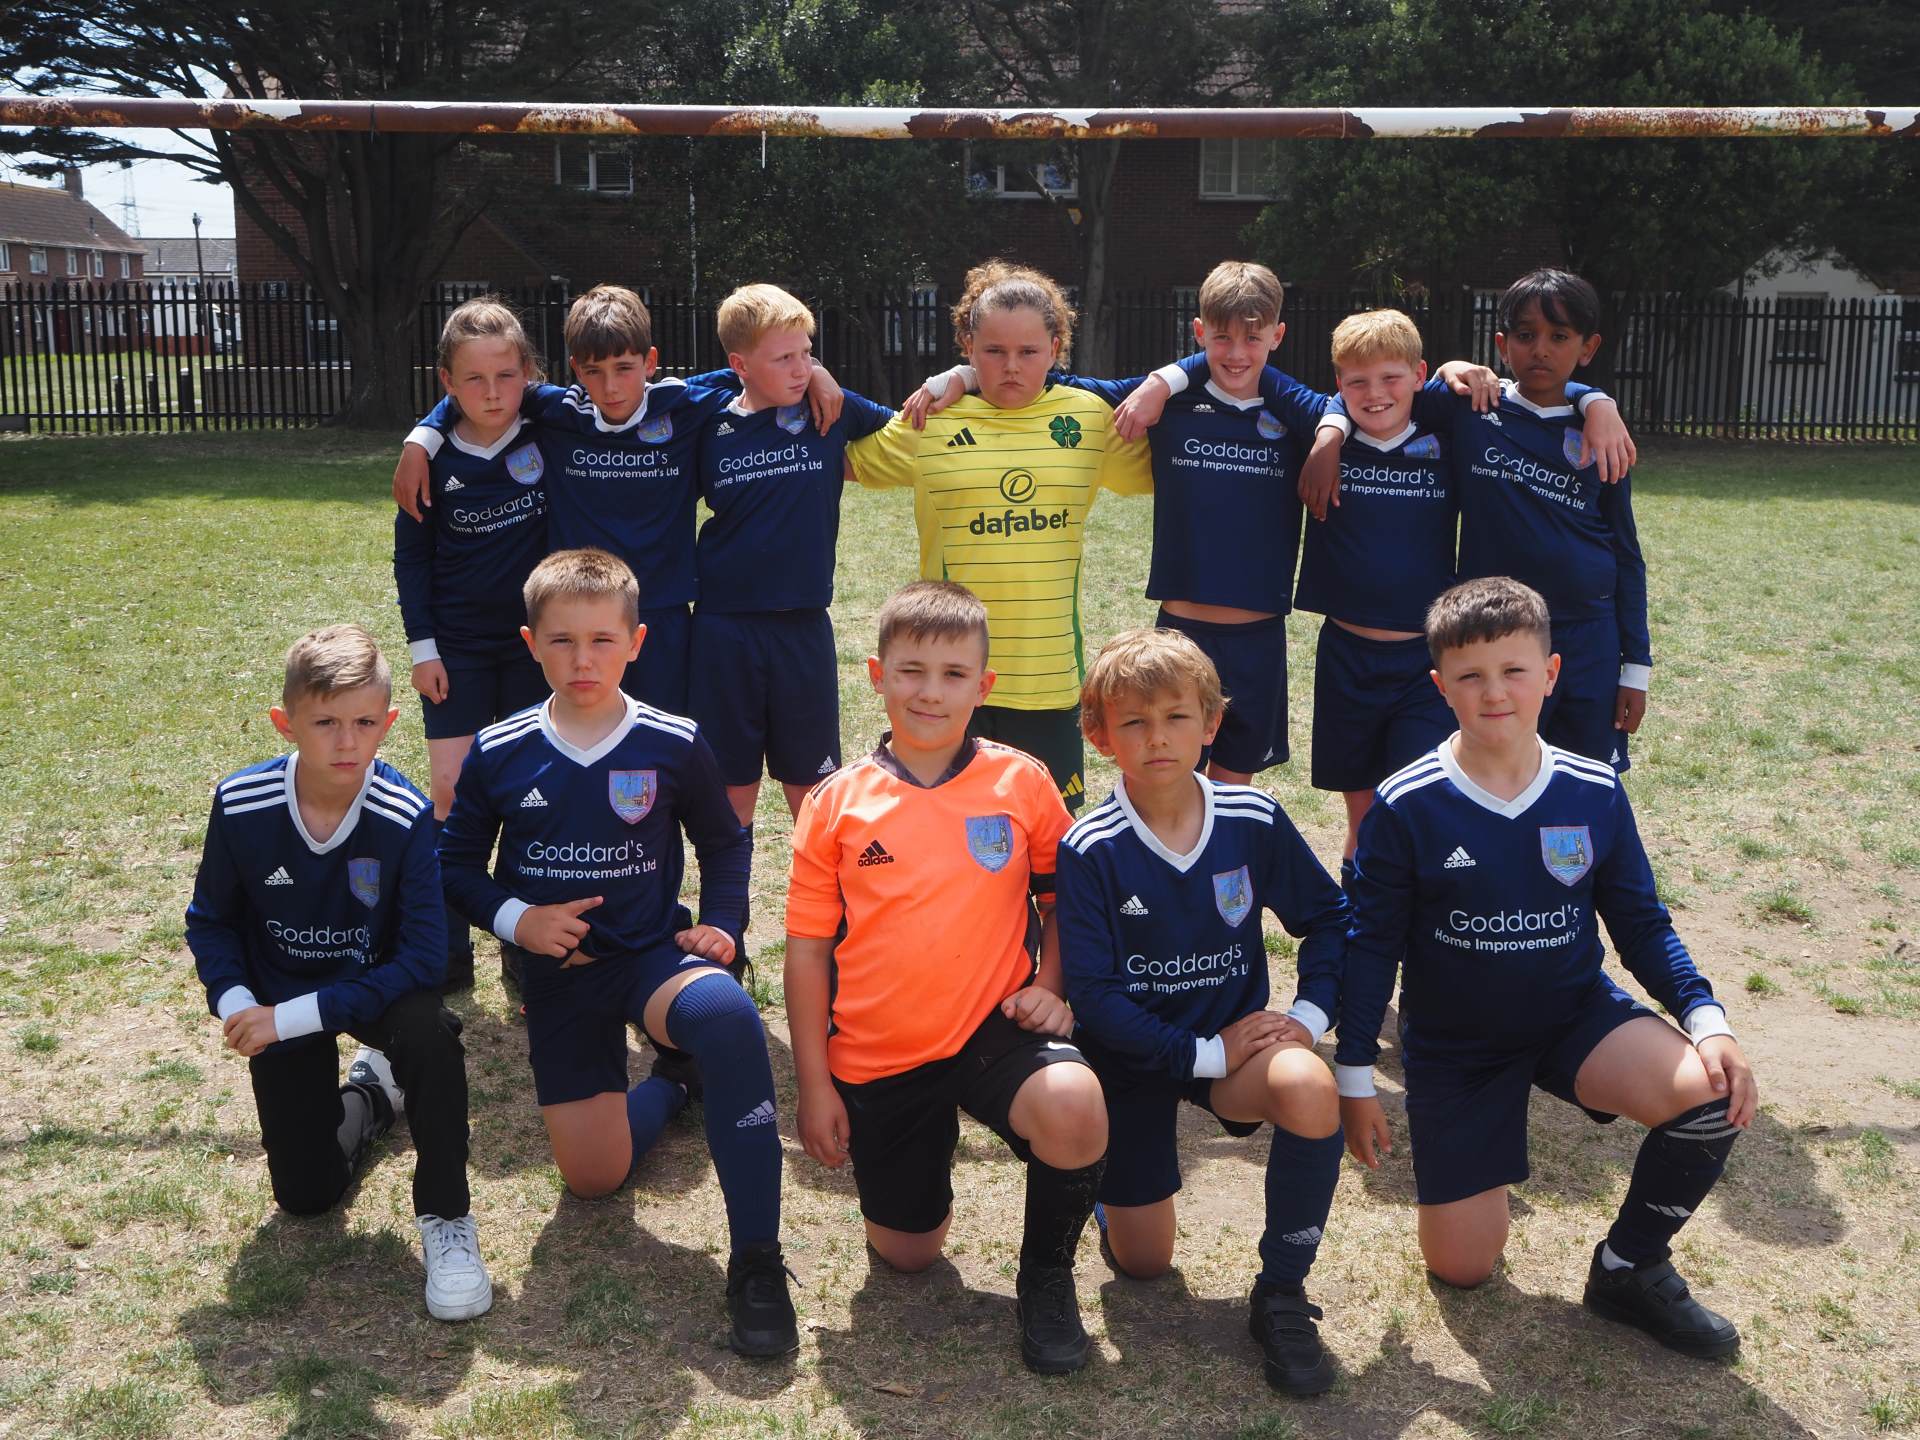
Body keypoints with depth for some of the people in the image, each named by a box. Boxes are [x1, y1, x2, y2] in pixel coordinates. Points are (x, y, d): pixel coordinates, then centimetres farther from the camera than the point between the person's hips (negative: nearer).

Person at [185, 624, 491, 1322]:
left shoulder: (405, 817, -27)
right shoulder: (241, 805, -21)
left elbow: (424, 958, -27)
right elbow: (210, 922, -4)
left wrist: (296, 1017, -28)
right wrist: (234, 1002, -22)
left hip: (377, 986, -2)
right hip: (279, 999, 2)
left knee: (429, 1029, -37)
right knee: (306, 1195, 1)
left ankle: (445, 1217, -16)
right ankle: (370, 1090, 35)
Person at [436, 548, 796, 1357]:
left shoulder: (673, 746, -7)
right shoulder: (498, 756, -5)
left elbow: (724, 843, 9)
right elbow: (455, 864, 6)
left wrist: (720, 925, -6)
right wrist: (515, 919, -11)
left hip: (653, 954, -2)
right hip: (559, 972, 2)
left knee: (727, 1012, -38)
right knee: (593, 1178, -1)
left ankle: (756, 1261, -29)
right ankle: (667, 1087, 36)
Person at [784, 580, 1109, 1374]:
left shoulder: (1023, 782, -2)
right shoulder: (836, 803, -2)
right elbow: (809, 948, 1)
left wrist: (1050, 987, -6)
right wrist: (814, 1084, 0)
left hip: (993, 1028, -1)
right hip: (878, 1054, 1)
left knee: (1075, 1108, -33)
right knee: (906, 1251, 9)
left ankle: (1046, 1277, -3)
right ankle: (928, 1139, 43)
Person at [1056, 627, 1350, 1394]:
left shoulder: (1254, 821, -10)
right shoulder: (1089, 851, -18)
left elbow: (1329, 917, 3)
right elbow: (1093, 995, -18)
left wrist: (1310, 1012, -12)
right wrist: (1203, 1054, -22)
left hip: (1235, 1036, 1)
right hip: (1131, 1055, -1)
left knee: (1310, 1089, -34)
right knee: (1143, 1263, 4)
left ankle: (1281, 1293, -13)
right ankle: (1122, 1172, 41)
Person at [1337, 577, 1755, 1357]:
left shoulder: (1596, 793, -10)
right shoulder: (1405, 807, -17)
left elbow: (1643, 925, 0)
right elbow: (1370, 945, -9)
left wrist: (1707, 1018, -17)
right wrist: (1353, 1080, -6)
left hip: (1576, 1013, 2)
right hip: (1453, 1043, -1)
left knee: (1711, 1094, -28)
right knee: (1462, 1266, 0)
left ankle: (1631, 1266, -1)